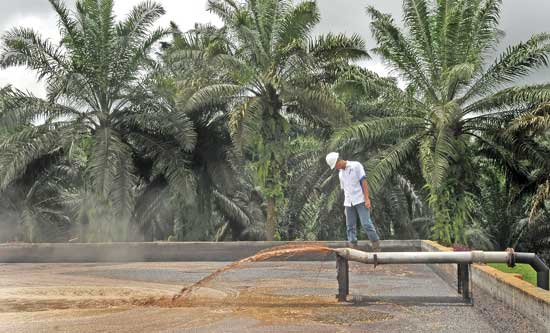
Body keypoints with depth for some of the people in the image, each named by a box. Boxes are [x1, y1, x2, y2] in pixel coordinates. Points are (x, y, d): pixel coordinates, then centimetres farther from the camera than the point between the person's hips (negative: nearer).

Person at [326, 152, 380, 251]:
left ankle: (376, 247, -6)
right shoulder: (341, 173, 16)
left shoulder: (356, 165, -2)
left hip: (360, 200, -6)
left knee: (366, 224, -12)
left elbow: (364, 182, -7)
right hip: (349, 203, 6)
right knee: (350, 227, 2)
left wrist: (367, 199, -14)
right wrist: (346, 206, 14)